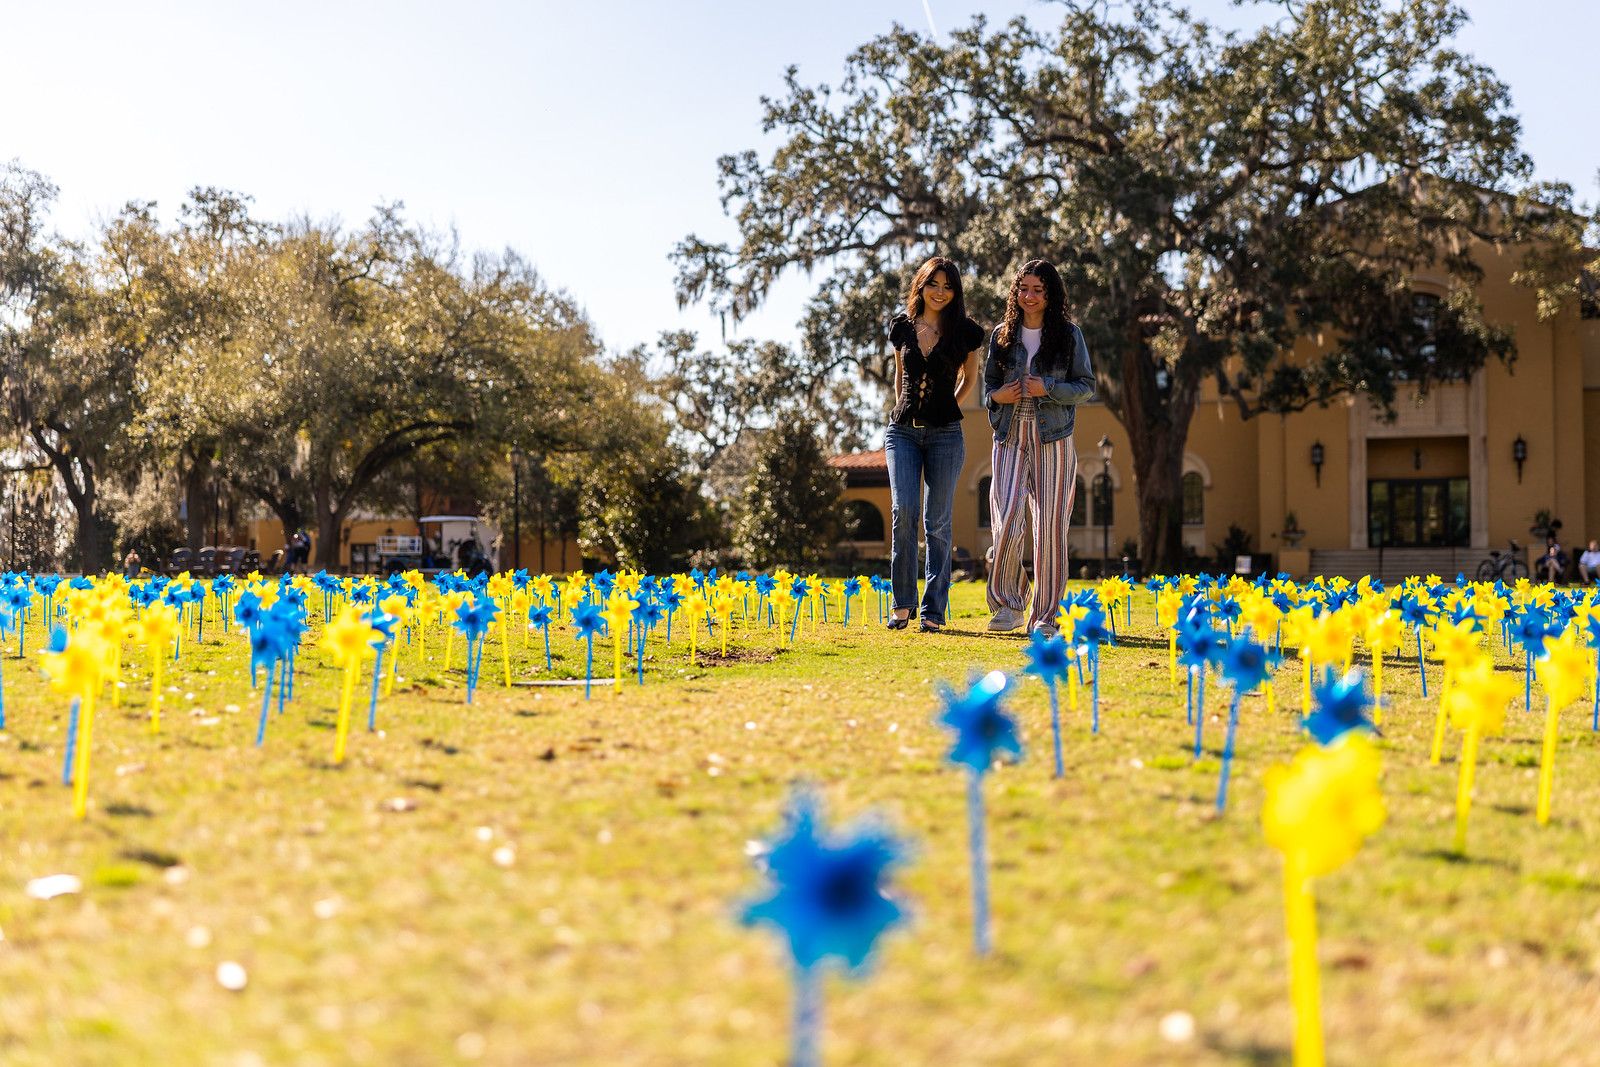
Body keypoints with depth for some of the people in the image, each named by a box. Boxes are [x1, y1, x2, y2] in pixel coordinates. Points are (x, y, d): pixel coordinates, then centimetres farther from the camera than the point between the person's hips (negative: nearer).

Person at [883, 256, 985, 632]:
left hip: (945, 433, -1)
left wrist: (948, 406, 10)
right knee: (903, 508, -13)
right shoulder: (902, 326, 6)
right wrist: (904, 409, 13)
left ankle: (933, 609, 5)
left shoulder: (964, 331, 0)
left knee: (937, 521, -1)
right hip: (903, 430, 1)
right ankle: (903, 604, -4)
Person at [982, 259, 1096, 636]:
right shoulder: (1002, 335, 11)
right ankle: (1008, 604, 6)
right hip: (1011, 437, 1)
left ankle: (1045, 616, 8)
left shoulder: (1069, 334, 5)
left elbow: (1087, 387, 4)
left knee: (1050, 526, -2)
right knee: (1008, 521, -11)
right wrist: (997, 396, -4)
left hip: (1053, 439, -1)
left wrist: (1048, 389, -12)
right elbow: (988, 383, 19)